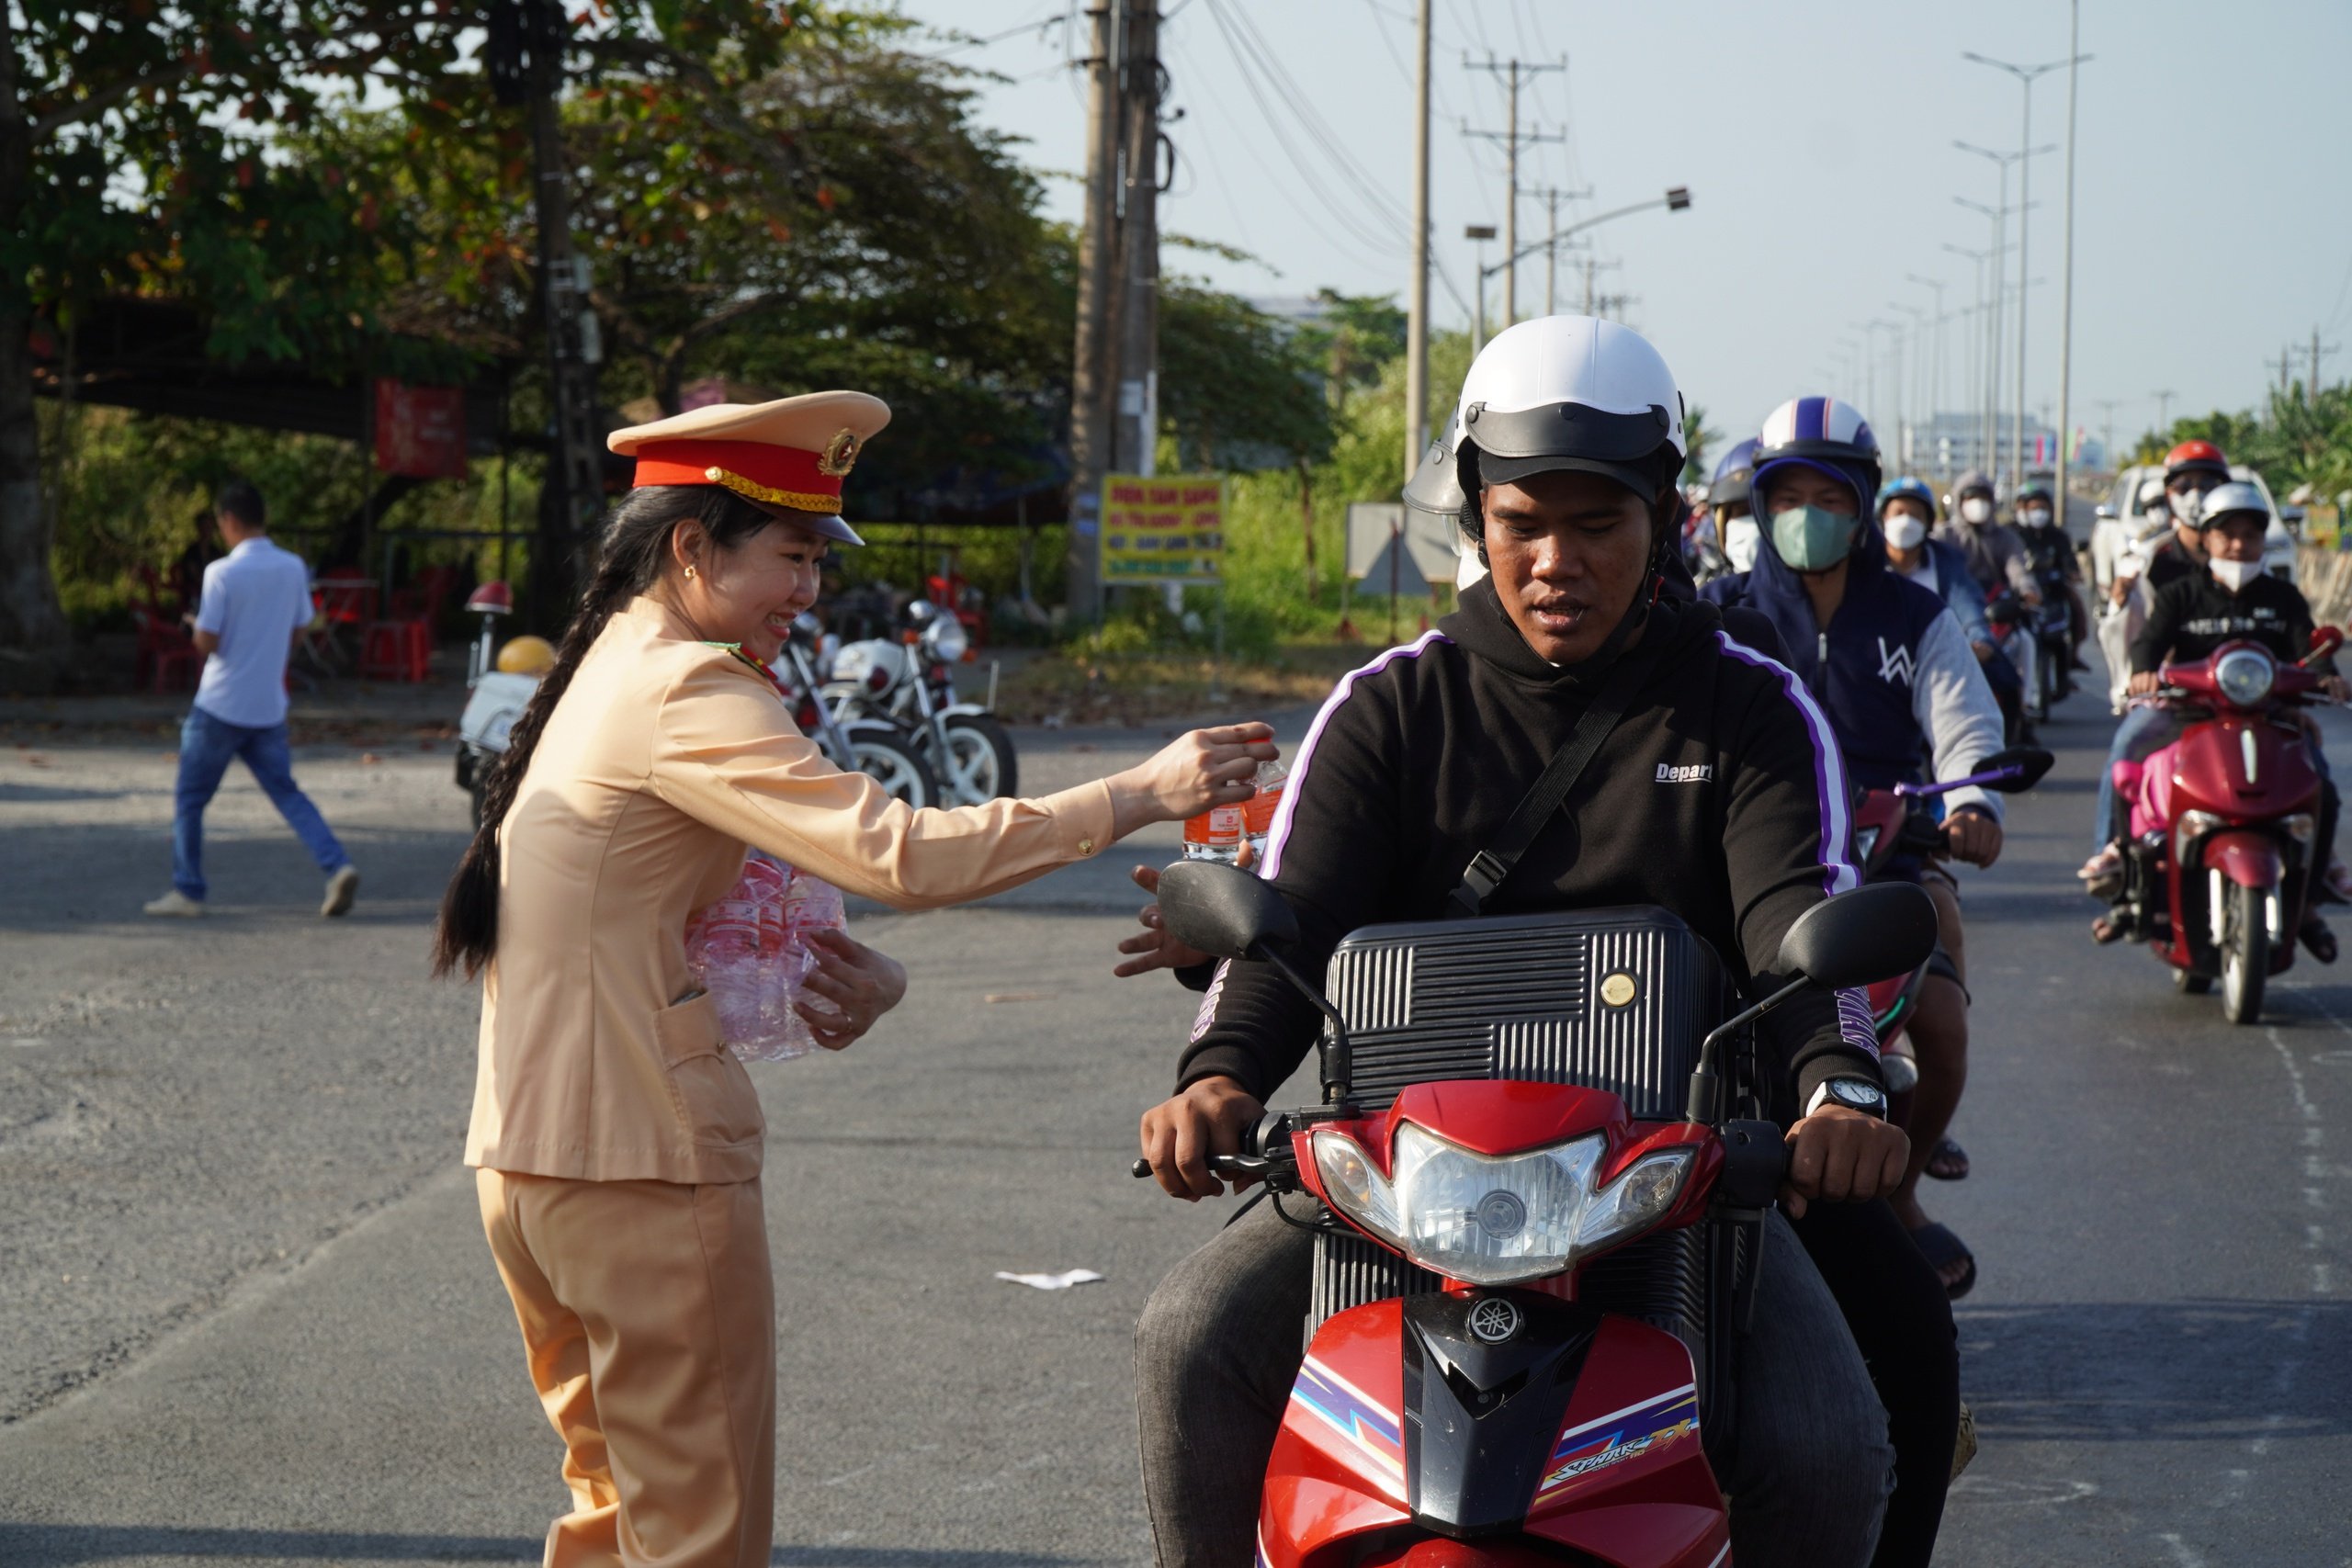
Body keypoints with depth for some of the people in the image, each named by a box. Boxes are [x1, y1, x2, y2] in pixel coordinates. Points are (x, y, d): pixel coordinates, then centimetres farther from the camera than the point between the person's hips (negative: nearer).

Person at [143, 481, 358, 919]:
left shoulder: (222, 573, -15)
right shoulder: (293, 569, 2)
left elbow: (206, 643, -15)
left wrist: (197, 625, 6)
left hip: (220, 706, -5)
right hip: (269, 707, 5)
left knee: (189, 799, 9)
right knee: (287, 793, 11)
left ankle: (187, 891, 11)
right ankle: (337, 866, -7)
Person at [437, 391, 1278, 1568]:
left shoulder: (612, 670, 17)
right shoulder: (685, 693, -15)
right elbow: (895, 852, -26)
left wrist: (848, 972, -1)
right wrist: (1140, 796, -22)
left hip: (526, 1154, 10)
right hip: (647, 1164, -10)